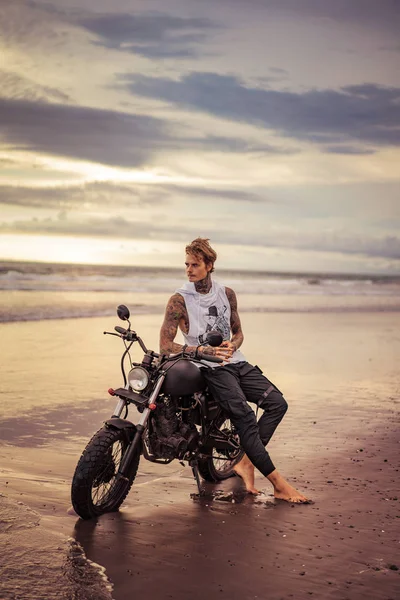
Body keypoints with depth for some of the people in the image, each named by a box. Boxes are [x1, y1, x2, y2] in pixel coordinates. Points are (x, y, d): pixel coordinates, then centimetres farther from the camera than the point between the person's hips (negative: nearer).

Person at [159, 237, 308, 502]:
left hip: (236, 362, 6)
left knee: (277, 403, -12)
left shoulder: (227, 294, 10)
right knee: (245, 416, -23)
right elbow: (165, 345, -8)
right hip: (210, 369, -6)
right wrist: (204, 350, -18)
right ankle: (278, 483, -21)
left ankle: (246, 462, -8)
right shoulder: (179, 299, -4)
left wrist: (232, 344, -5)